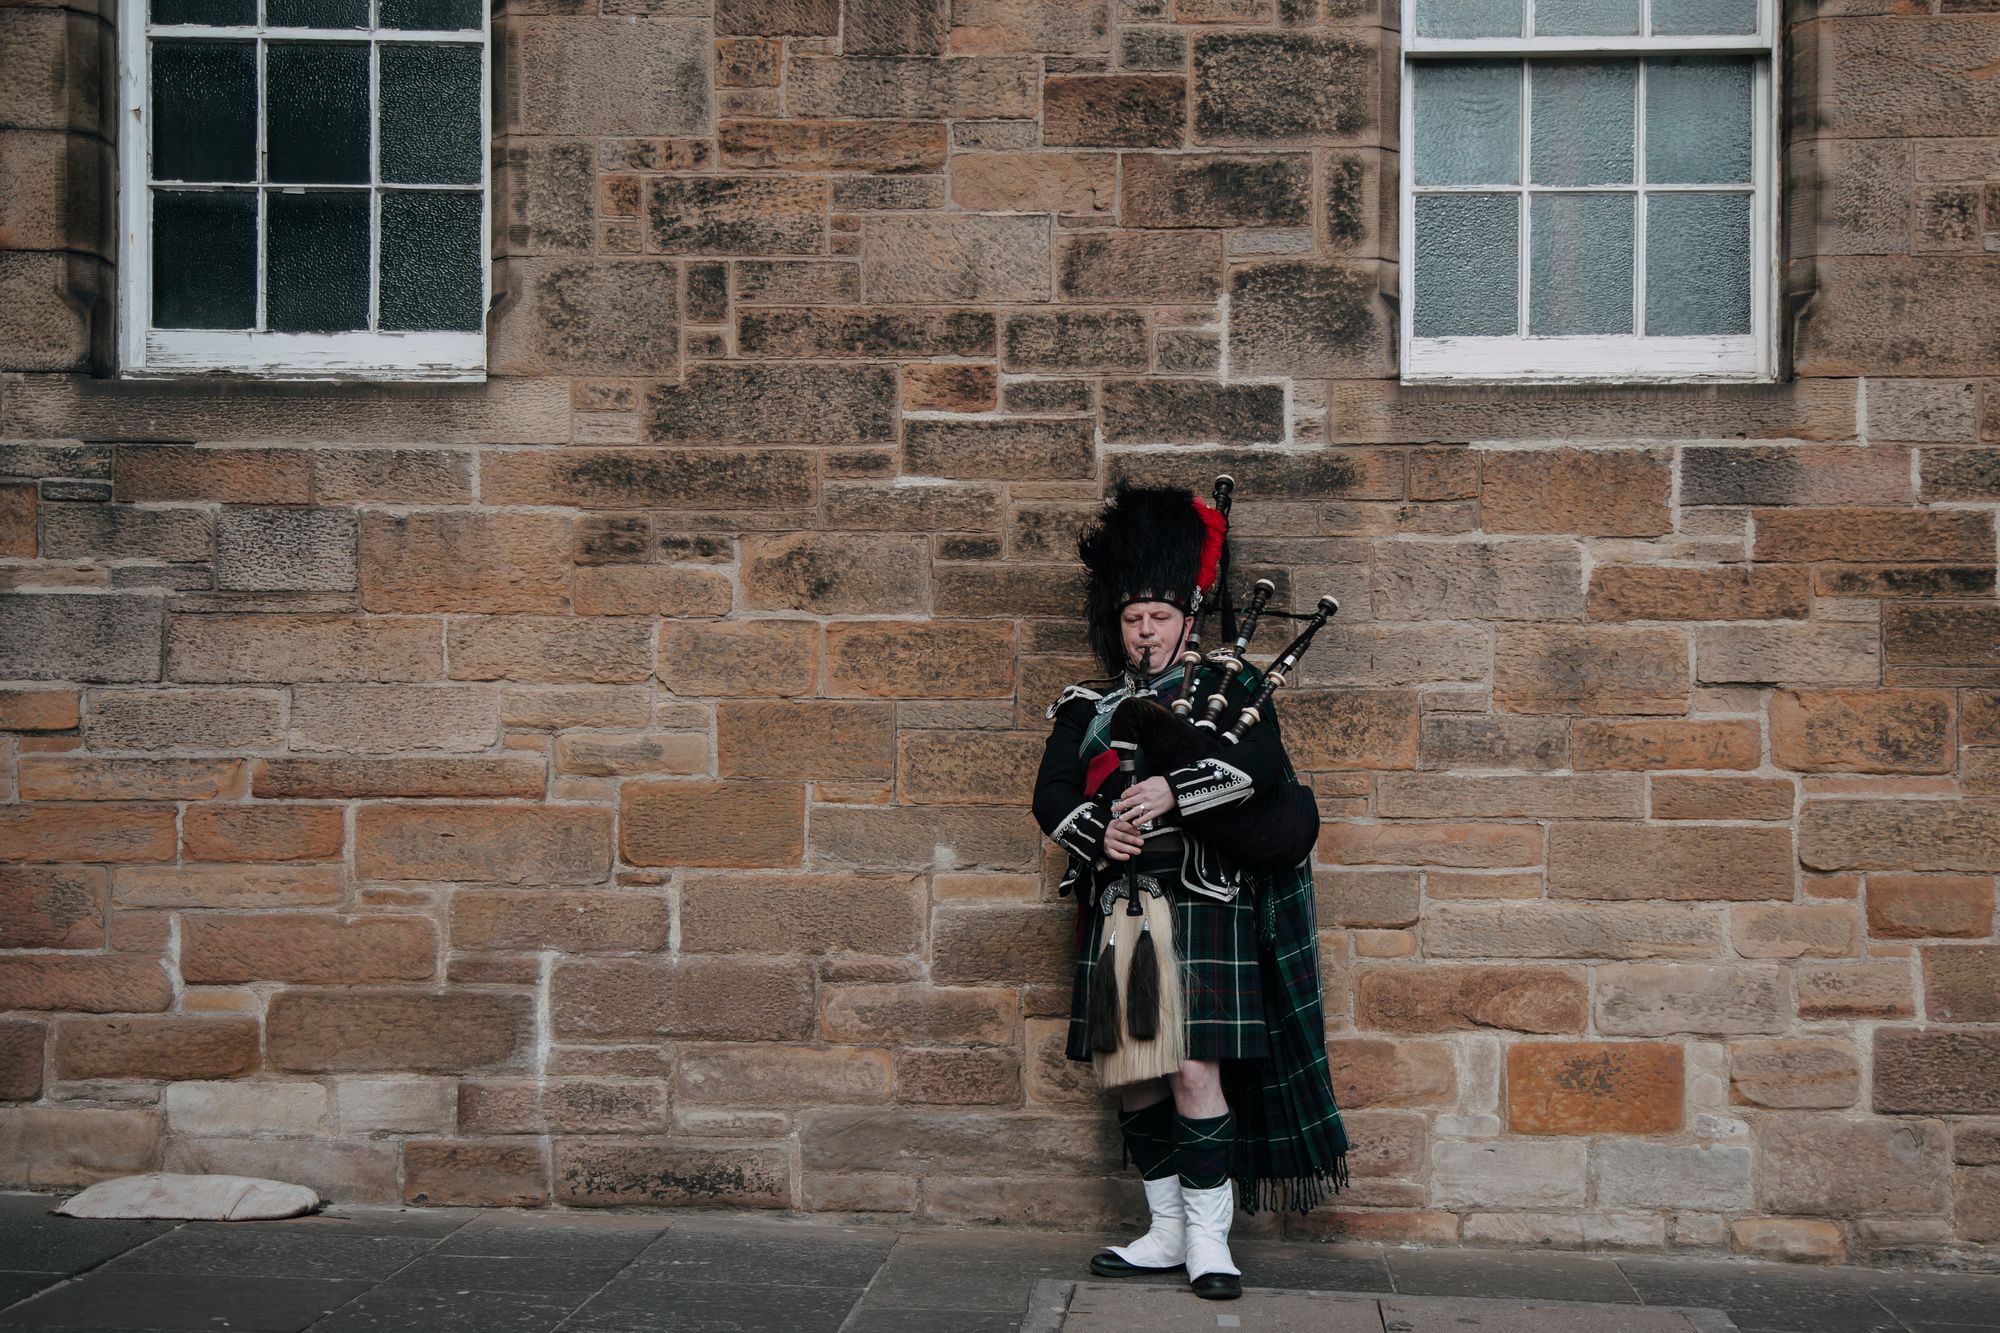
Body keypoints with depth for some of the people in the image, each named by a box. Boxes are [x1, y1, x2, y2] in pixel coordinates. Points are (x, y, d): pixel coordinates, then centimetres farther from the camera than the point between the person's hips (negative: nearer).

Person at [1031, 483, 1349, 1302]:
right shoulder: (1086, 707, 15)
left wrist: (1173, 790, -24)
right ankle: (1167, 1233, 20)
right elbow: (1051, 797, 5)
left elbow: (1264, 765, -13)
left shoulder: (1231, 690, 6)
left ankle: (1209, 1240, 1)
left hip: (1201, 907, -4)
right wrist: (1098, 831, -16)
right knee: (1130, 1077, 8)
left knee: (1195, 1070, -9)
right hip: (1116, 915, 4)